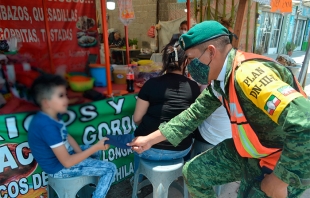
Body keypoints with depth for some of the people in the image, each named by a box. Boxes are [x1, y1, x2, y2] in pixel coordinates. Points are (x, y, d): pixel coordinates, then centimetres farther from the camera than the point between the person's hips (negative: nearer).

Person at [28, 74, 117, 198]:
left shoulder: (53, 115, -4)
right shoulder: (47, 126, -33)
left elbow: (67, 137, 8)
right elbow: (67, 162, -30)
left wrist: (81, 155, -5)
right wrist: (96, 147, -26)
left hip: (62, 155, 9)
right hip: (59, 168, -9)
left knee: (95, 152, 28)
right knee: (110, 168, -8)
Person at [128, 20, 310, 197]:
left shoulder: (249, 74, -33)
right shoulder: (220, 77, -3)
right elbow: (195, 113, 2)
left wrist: (280, 179, -26)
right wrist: (150, 140, 3)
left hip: (285, 162, -8)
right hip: (247, 151, 8)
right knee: (193, 172, 10)